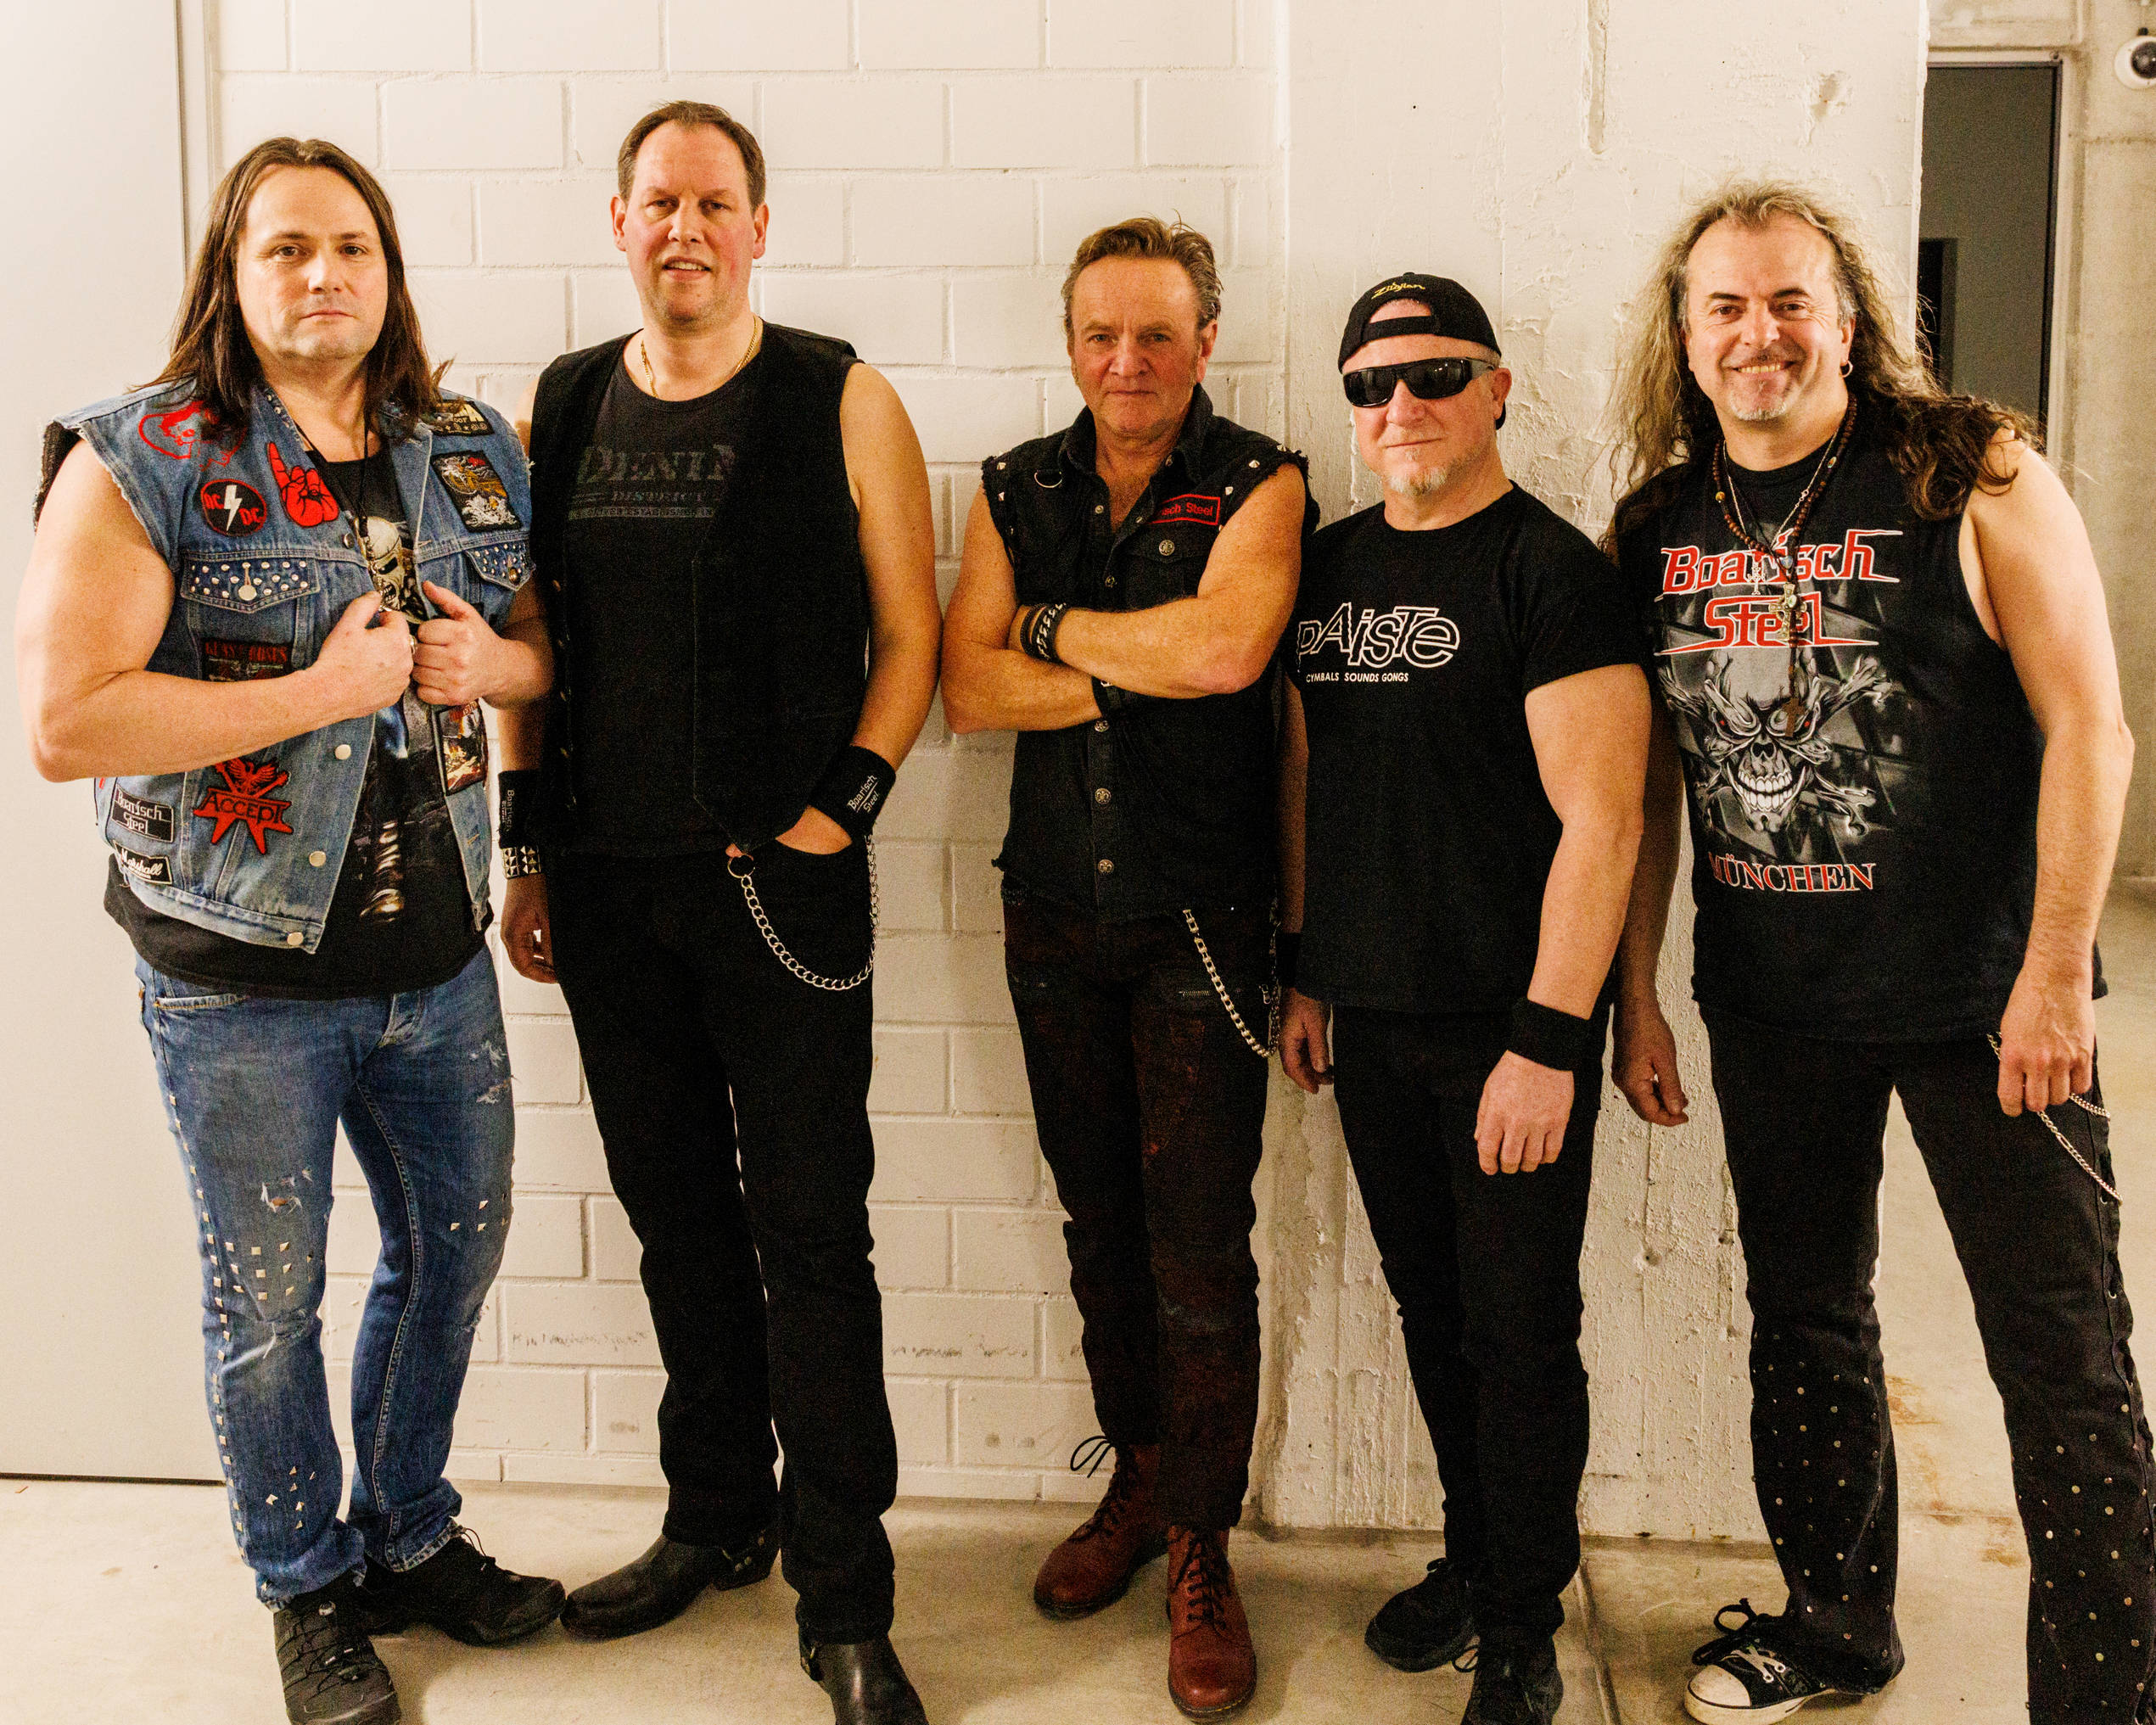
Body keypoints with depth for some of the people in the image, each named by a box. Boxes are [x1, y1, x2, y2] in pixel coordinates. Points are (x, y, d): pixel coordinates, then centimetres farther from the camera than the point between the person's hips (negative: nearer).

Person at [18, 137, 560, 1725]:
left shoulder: (473, 454, 5)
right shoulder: (138, 462, -11)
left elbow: (547, 642, 16)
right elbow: (65, 723, -19)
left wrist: (491, 660, -8)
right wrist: (324, 689, -22)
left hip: (438, 954, 5)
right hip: (244, 974, -5)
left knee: (455, 1250, 18)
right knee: (268, 1301, 10)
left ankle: (410, 1537, 41)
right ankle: (313, 1593, 32)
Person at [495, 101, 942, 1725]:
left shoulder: (843, 402, -1)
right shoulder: (564, 407, 10)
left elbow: (908, 636, -1)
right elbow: (532, 641, 14)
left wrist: (841, 810, -11)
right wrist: (528, 847, 10)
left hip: (780, 878, -4)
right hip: (607, 885, 4)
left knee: (811, 1231, -1)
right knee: (678, 1214, 15)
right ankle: (717, 1517, 32)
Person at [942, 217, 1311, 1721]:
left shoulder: (1259, 485, -3)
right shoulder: (1016, 490, 9)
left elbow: (1226, 647, -22)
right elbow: (966, 687, -2)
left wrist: (1053, 627, -8)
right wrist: (1143, 667, -12)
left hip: (1202, 917, -4)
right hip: (1055, 906, 4)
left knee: (1201, 1238, -2)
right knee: (1100, 1216, 14)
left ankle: (1203, 1549, 11)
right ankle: (1139, 1478, 31)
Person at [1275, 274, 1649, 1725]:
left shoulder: (1552, 571, -11)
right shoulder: (1333, 563, 10)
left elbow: (1600, 815, -16)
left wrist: (1548, 1039, -19)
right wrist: (1306, 970, 16)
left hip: (1510, 1027, -6)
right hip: (1371, 1016, 6)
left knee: (1522, 1328, 3)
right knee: (1430, 1308, 16)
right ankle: (1471, 1561, 35)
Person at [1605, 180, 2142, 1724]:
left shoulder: (1973, 479, -9)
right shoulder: (1660, 529, 4)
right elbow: (1645, 781, 9)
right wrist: (1635, 997, 7)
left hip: (1982, 999, -4)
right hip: (1772, 1008, 5)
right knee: (1805, 1321, 17)